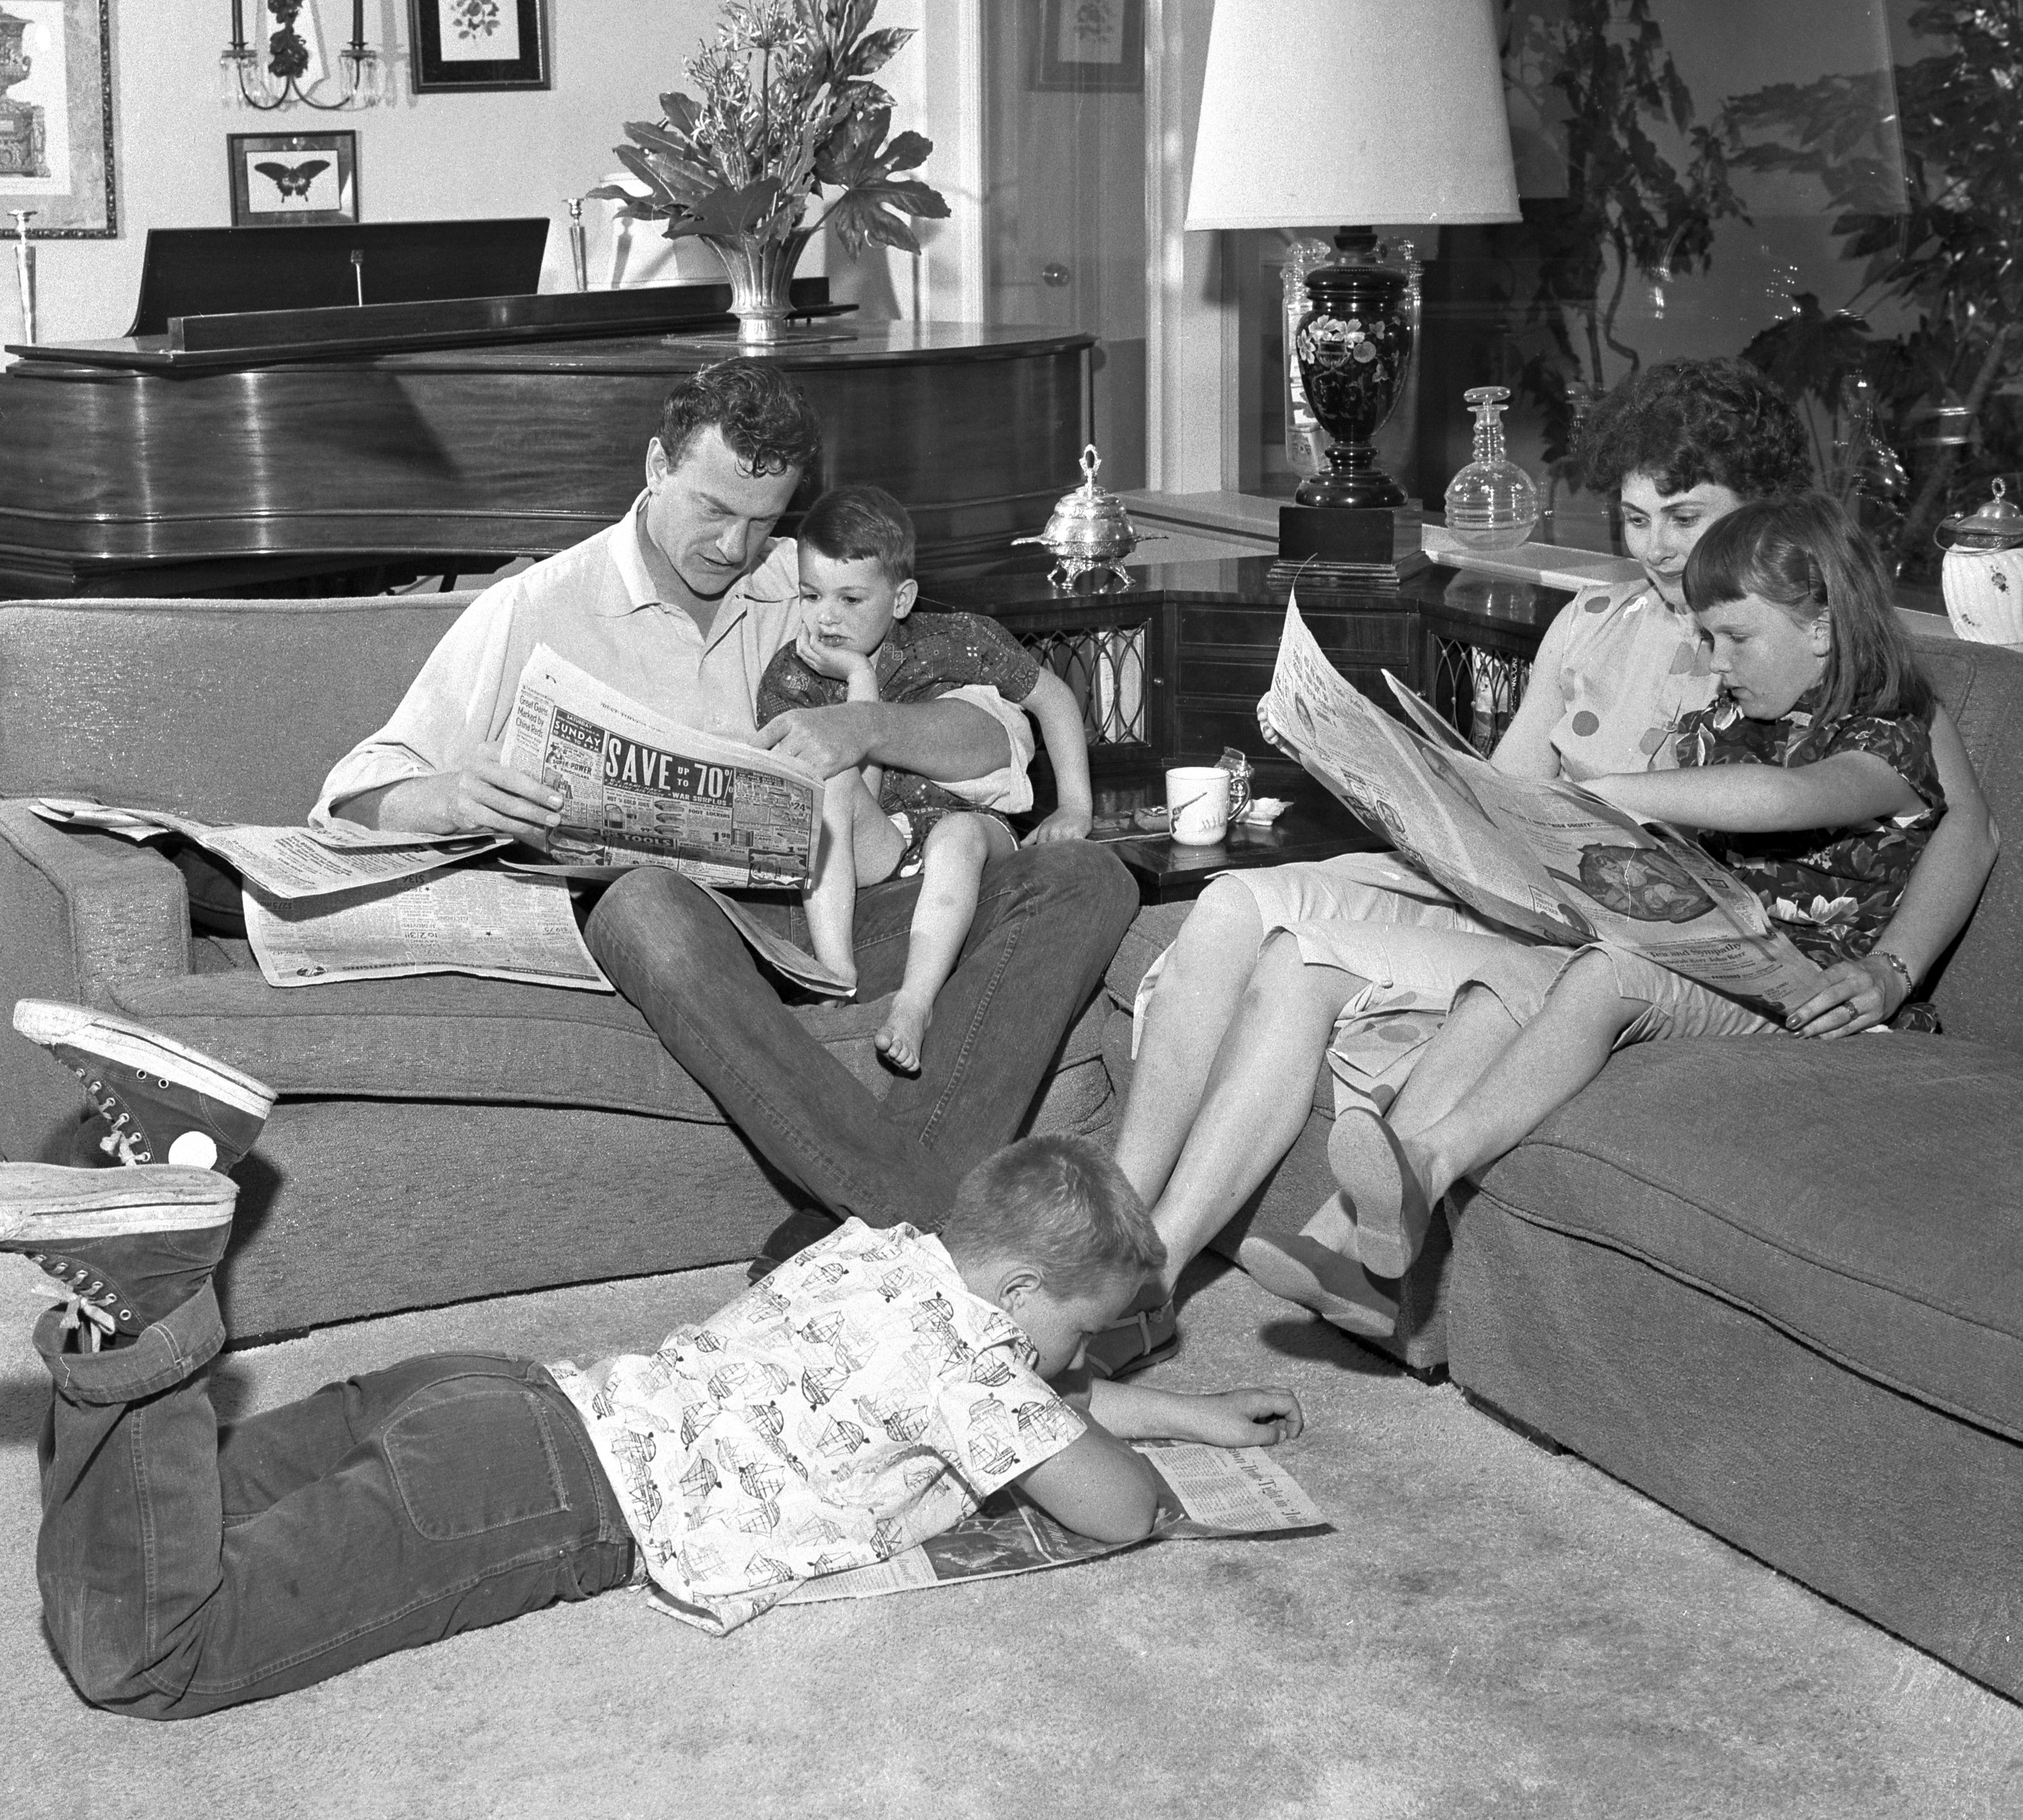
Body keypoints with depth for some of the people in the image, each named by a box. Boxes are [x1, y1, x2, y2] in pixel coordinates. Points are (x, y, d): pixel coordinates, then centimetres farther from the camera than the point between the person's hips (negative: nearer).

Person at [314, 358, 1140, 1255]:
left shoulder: (814, 593, 16)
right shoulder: (532, 610, 6)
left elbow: (1001, 741, 10)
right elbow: (358, 796, 1)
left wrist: (869, 728, -11)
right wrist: (447, 800, -24)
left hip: (818, 911, 4)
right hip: (647, 910, -4)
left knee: (1084, 879, -16)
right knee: (649, 902, -41)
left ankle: (857, 1224, -33)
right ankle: (928, 1218, -41)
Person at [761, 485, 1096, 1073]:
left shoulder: (958, 643, 0)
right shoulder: (789, 676, -3)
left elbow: (1053, 698, 14)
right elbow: (856, 797, -12)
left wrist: (1075, 807, 5)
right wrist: (861, 678, -16)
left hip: (964, 822, -1)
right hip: (872, 849, 1)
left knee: (960, 833, -37)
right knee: (829, 778, -31)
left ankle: (915, 1003, -44)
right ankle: (835, 973, -39)